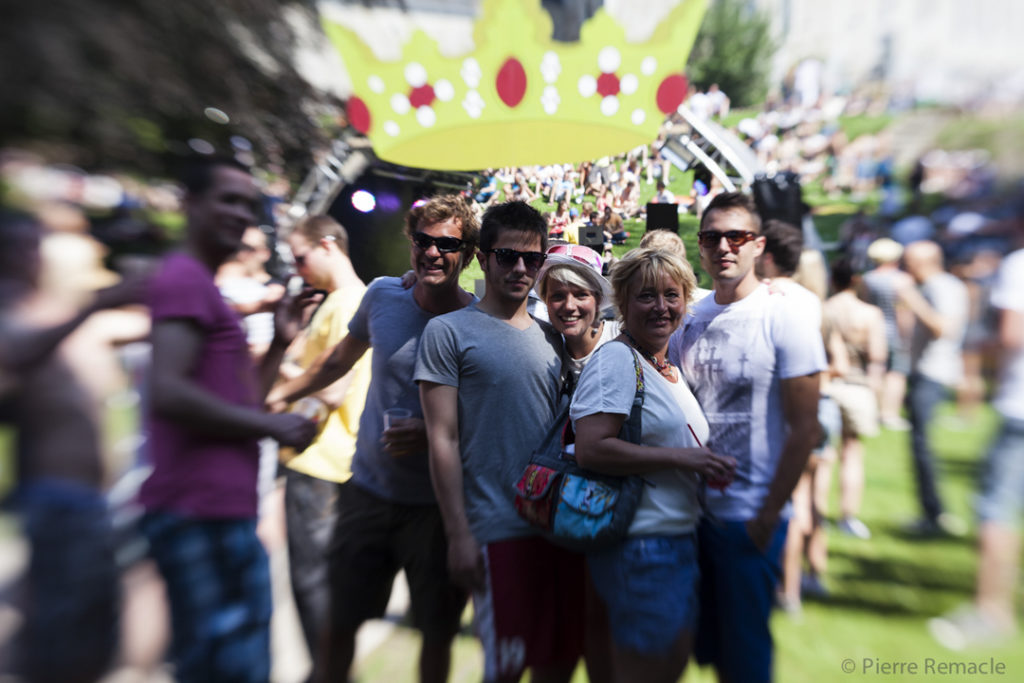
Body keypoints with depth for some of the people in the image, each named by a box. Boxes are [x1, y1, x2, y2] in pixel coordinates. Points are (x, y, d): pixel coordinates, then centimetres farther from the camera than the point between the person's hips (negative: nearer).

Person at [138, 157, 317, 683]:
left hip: (219, 510, 10)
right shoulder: (185, 276, -11)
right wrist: (274, 427, -16)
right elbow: (167, 393, -25)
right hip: (202, 514, -10)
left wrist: (279, 342, 9)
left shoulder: (200, 284, 20)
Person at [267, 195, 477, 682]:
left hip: (438, 503, -2)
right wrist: (280, 394, 17)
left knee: (438, 632, 14)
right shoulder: (383, 295, -3)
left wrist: (434, 436, -22)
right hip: (368, 490, 3)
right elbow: (343, 356, 15)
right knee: (340, 619, 18)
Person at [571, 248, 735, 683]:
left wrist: (709, 464, 5)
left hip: (678, 536, 9)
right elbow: (591, 449, -25)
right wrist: (681, 457, -21)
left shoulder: (669, 368, 13)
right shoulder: (616, 358, -15)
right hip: (641, 544, -9)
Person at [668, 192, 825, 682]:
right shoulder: (689, 320, 4)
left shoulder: (785, 319, -11)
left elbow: (805, 429, -12)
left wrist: (769, 516, -13)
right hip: (693, 508, 5)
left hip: (749, 517, -5)